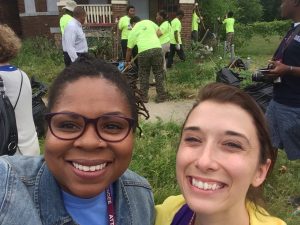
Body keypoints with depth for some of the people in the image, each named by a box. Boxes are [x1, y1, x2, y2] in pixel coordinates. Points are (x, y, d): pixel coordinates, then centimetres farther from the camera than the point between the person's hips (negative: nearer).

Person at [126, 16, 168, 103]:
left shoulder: (133, 31, 19)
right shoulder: (148, 22, 21)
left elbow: (129, 49, 23)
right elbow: (159, 32, 20)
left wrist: (127, 61, 36)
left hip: (143, 51, -1)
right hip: (157, 48, 1)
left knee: (143, 75, 13)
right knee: (159, 73, 9)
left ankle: (144, 97, 18)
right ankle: (161, 96, 13)